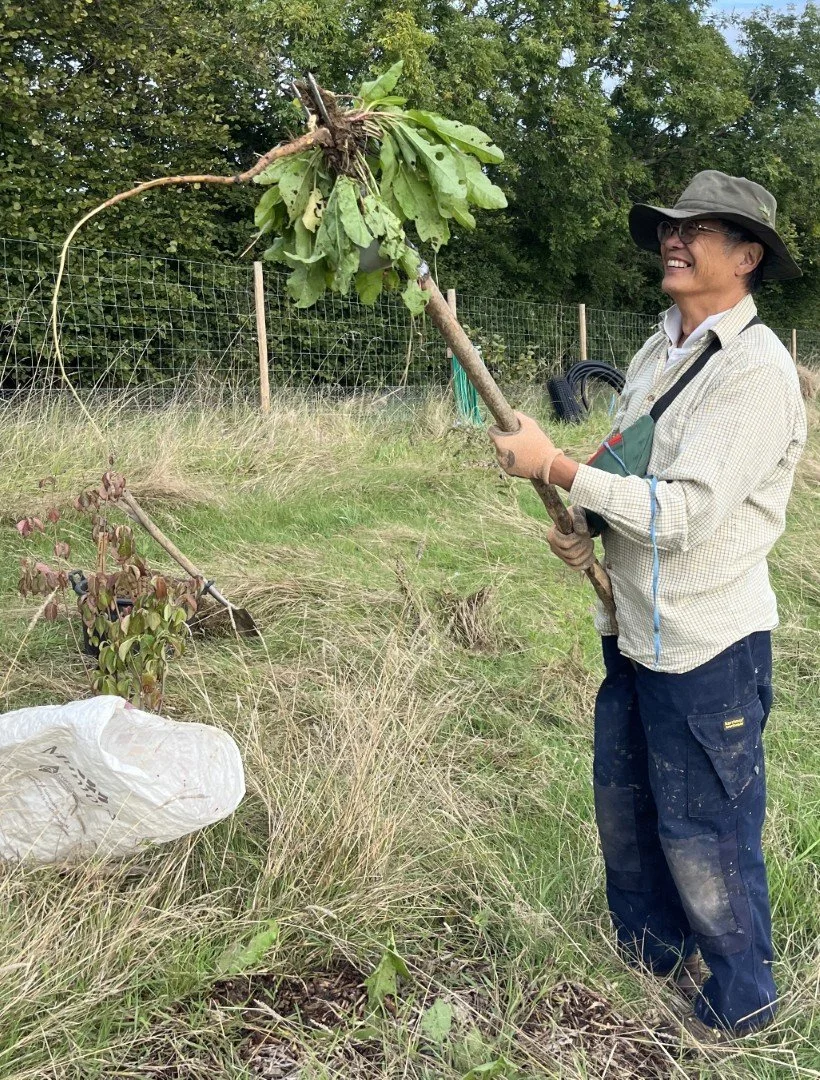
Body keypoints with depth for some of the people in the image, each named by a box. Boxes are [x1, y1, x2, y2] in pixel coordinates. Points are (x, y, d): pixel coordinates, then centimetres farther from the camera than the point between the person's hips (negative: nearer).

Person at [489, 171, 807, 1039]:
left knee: (703, 832, 6)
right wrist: (582, 528, 0)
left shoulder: (756, 367, -18)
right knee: (623, 804, 21)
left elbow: (684, 513, -24)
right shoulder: (658, 351, 9)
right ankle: (651, 950, 44)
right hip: (635, 629, 8)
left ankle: (741, 998, 30)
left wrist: (555, 466, -22)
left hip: (708, 646, -8)